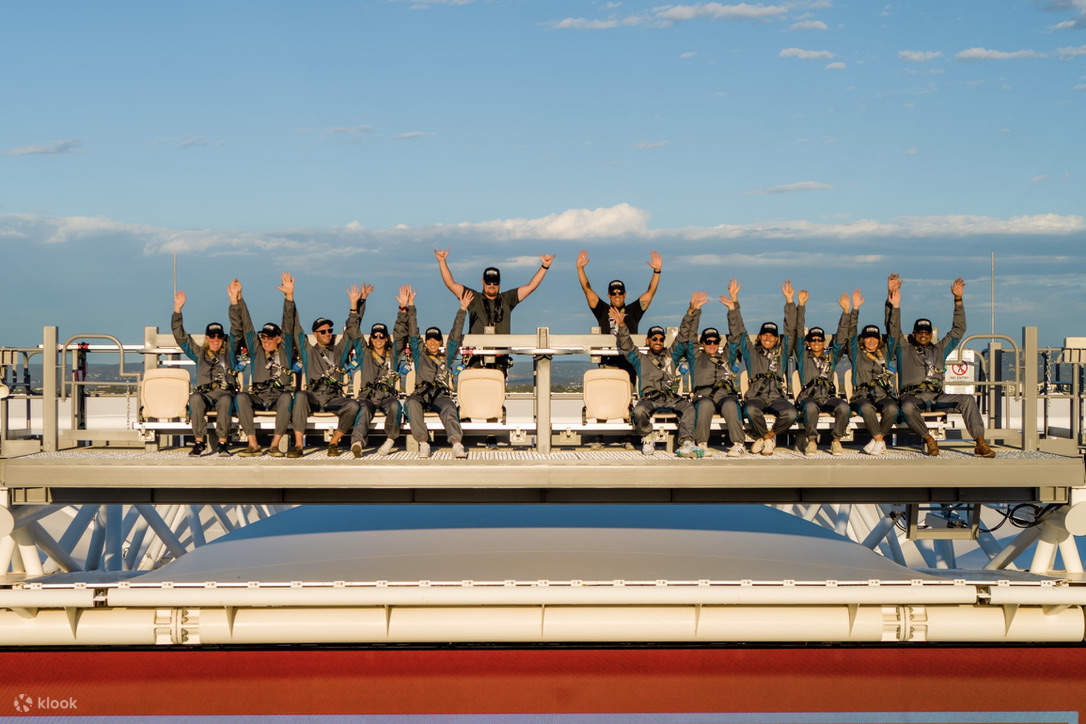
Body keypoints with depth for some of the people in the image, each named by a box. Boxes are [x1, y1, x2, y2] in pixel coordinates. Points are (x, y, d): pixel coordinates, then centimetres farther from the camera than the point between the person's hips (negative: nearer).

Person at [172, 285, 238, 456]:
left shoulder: (228, 352, 20)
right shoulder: (200, 353, 22)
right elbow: (180, 336, 17)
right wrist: (177, 309, 7)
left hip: (225, 392, -1)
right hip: (204, 393, 1)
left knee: (225, 400, -37)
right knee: (195, 398, -35)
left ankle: (223, 442, -33)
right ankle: (199, 442, -30)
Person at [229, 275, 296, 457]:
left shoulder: (285, 350, 12)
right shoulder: (256, 349, 17)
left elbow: (289, 324, 2)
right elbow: (245, 325, 10)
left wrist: (289, 296, -10)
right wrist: (235, 300, 1)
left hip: (279, 395, -2)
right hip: (257, 397, 2)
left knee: (286, 398, -36)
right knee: (241, 397, -30)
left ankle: (275, 444, -31)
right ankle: (253, 444, -32)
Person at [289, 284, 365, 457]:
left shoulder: (338, 351, 22)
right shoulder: (309, 352, 19)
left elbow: (351, 332, 18)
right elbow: (295, 329, 14)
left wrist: (354, 304, 10)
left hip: (334, 399, 1)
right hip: (313, 397, -1)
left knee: (353, 405, -30)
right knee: (300, 395, -36)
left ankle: (334, 442, -14)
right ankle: (298, 444, -37)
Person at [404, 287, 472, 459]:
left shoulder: (447, 358, 29)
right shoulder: (420, 356, 27)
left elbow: (455, 336, 25)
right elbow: (413, 334, 21)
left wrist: (462, 310, 20)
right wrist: (410, 307, 15)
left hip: (441, 395, 0)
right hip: (421, 393, 0)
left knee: (449, 408, -34)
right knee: (412, 403, -36)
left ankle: (457, 444, -55)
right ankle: (423, 443, -42)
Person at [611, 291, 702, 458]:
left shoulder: (671, 355, 28)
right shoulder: (641, 359, 25)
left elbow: (684, 336, 21)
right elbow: (625, 346, 10)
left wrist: (692, 312, 9)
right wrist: (621, 326, -8)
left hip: (671, 398, 1)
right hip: (649, 398, -1)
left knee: (689, 408, -32)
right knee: (639, 411, -36)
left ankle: (686, 445, -40)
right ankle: (647, 440, -12)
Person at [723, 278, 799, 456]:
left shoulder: (781, 352, 18)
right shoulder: (751, 353, 15)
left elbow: (791, 331, 14)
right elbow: (737, 331, 10)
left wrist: (790, 301, 6)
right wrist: (734, 303, 2)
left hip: (777, 397, 1)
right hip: (756, 397, -1)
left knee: (790, 413, -31)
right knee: (752, 410, -37)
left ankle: (767, 436, -3)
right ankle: (767, 438, -8)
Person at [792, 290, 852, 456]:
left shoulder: (831, 355, 22)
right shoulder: (803, 356, 16)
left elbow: (841, 336, 15)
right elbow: (798, 332, 8)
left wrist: (846, 310, 5)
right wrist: (801, 306, 0)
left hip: (829, 397, 2)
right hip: (808, 397, -2)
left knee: (843, 407, -31)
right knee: (810, 407, -38)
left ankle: (836, 441, -14)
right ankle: (811, 440, -20)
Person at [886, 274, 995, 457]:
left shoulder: (939, 350, 27)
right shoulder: (905, 349, 19)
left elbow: (958, 330, 27)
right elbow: (893, 328, 8)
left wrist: (958, 300, 19)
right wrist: (892, 302, -3)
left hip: (937, 397, 3)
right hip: (912, 396, -3)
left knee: (968, 400, -24)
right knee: (907, 408, -40)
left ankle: (980, 444, -30)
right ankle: (928, 439, -19)